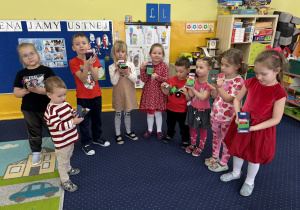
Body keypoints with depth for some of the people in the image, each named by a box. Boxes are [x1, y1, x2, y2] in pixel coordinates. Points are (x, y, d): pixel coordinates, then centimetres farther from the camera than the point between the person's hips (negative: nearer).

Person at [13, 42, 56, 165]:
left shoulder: (46, 70, -9)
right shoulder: (21, 74, 0)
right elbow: (16, 92, 0)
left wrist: (37, 90, -27)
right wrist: (25, 91, -21)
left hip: (46, 108, -3)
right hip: (29, 110, 3)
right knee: (33, 132, 17)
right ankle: (36, 152, 36)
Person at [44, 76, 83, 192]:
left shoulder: (65, 103, -1)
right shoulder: (51, 110, -27)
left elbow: (72, 112, 12)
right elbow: (58, 126, -31)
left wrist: (77, 113, -11)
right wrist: (73, 122, -37)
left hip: (70, 138, 8)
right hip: (62, 142, -8)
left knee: (68, 156, 30)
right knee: (62, 161, 9)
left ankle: (68, 169, 53)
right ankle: (65, 181, 23)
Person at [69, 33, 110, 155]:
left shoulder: (94, 59, 0)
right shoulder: (73, 62, -8)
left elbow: (95, 78, -12)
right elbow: (82, 78, -18)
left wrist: (91, 65, -26)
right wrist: (86, 65, -32)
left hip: (96, 95, 3)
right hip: (82, 97, -3)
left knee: (97, 118, 16)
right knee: (84, 121, 6)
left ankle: (97, 138, 37)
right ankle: (86, 143, 22)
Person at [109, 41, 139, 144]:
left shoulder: (131, 65, -1)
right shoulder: (112, 67, -6)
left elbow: (135, 79, -8)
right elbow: (114, 82, -15)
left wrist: (127, 72, -21)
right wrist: (118, 71, -22)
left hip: (128, 93, 2)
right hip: (118, 94, -1)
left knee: (127, 113, 15)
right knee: (118, 114, 9)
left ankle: (128, 132, 33)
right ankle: (118, 134, 24)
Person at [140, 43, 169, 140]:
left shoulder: (164, 66, -4)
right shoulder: (147, 65, -2)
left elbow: (166, 79, -8)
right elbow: (144, 80, -8)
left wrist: (157, 77, -24)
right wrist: (142, 68, -20)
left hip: (159, 92, -1)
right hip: (148, 92, 1)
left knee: (158, 113, 9)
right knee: (149, 113, 12)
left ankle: (159, 130, 28)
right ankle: (149, 130, 32)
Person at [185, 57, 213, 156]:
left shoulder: (209, 83, -18)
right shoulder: (195, 80, -1)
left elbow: (203, 97, -24)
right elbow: (191, 95, -7)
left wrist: (193, 89, -23)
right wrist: (190, 85, -18)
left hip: (203, 110, -5)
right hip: (193, 108, 5)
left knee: (203, 129, 13)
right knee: (193, 127, 19)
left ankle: (201, 147, 31)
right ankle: (193, 144, 38)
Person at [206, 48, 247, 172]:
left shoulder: (238, 81, -16)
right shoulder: (221, 77, 0)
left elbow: (229, 98, -23)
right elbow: (214, 96, 2)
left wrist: (220, 87, -35)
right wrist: (214, 87, -17)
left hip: (227, 117, -6)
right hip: (215, 113, 6)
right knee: (216, 136, 22)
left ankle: (223, 163, 27)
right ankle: (215, 157, 41)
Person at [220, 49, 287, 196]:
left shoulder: (279, 92, -20)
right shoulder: (251, 82, -9)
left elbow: (276, 119, -18)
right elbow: (237, 99, 2)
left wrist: (253, 127, -25)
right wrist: (238, 115, -14)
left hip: (261, 129, -4)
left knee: (254, 156, 15)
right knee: (237, 150, 21)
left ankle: (249, 181, 42)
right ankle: (236, 173, 48)